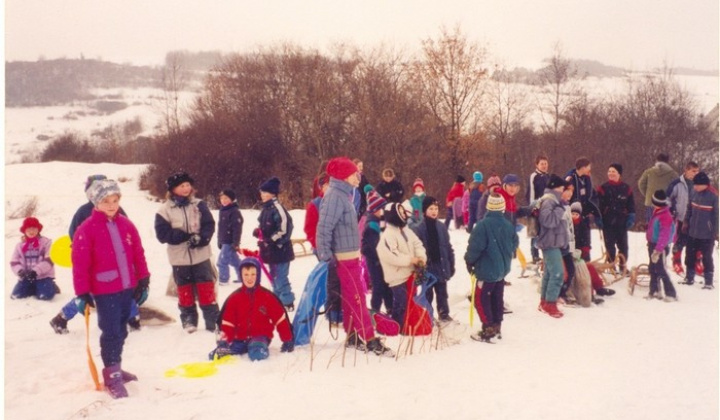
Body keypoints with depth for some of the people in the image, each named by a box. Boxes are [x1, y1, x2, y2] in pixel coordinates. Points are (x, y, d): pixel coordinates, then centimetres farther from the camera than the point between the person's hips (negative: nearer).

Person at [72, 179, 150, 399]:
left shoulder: (126, 225, 5)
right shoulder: (87, 229, -10)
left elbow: (138, 254, 9)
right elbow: (80, 263, -10)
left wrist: (143, 281, 8)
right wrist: (82, 293, -11)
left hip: (128, 287, 5)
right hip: (104, 291, -5)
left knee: (121, 330, 16)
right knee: (111, 332, -3)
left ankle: (115, 368, 32)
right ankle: (112, 375, 9)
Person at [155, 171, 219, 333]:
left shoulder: (199, 205, 1)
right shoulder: (165, 210, -3)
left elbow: (209, 225, -2)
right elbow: (162, 233, -8)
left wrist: (200, 238, -22)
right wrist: (185, 236, -19)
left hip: (201, 255, 0)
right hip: (179, 258, 0)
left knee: (206, 289, 2)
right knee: (184, 289, 10)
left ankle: (213, 321, 10)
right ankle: (188, 320, 24)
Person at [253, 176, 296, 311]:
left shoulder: (277, 207, -18)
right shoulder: (266, 208, 12)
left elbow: (285, 228, -23)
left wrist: (271, 241, -20)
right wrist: (258, 232, 4)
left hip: (280, 250, -10)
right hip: (270, 250, 10)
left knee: (280, 277, -5)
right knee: (274, 277, 17)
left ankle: (287, 303, 6)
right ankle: (278, 301, 29)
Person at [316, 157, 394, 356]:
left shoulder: (343, 195, 13)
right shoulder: (335, 197, -17)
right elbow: (324, 228, -22)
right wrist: (326, 256, -21)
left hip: (351, 256, 9)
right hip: (344, 258, -9)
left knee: (351, 299, 15)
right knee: (357, 299, -6)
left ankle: (352, 336, 24)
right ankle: (370, 340, -3)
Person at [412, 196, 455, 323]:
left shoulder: (441, 227, 3)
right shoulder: (418, 228, -11)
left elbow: (448, 247, 7)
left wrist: (452, 265, 7)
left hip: (441, 265, 4)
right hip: (427, 267, -4)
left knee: (442, 292, 17)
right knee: (428, 293, 10)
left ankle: (444, 313, 33)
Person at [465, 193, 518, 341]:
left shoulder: (483, 224, -19)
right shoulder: (509, 225, 0)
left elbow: (475, 246, -20)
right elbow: (514, 244, 11)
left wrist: (469, 261, -4)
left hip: (487, 269, -7)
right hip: (503, 269, 7)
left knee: (481, 299, 0)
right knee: (497, 299, 17)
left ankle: (488, 329, -2)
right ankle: (496, 327, 24)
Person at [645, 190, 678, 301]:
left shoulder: (665, 216, -22)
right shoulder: (656, 213, 9)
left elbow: (664, 236, -26)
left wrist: (657, 250, -29)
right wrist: (650, 243, 26)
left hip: (660, 247, -10)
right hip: (653, 244, 10)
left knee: (660, 271, -6)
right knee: (653, 269, 17)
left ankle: (671, 294, 1)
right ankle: (654, 291, 28)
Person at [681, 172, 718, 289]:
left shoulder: (714, 196, -16)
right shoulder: (695, 193, 2)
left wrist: (715, 232, -12)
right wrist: (687, 223, 17)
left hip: (707, 234, -6)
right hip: (693, 231, 6)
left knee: (707, 257, 2)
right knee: (690, 255, 14)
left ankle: (709, 281, 12)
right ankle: (689, 278, 27)